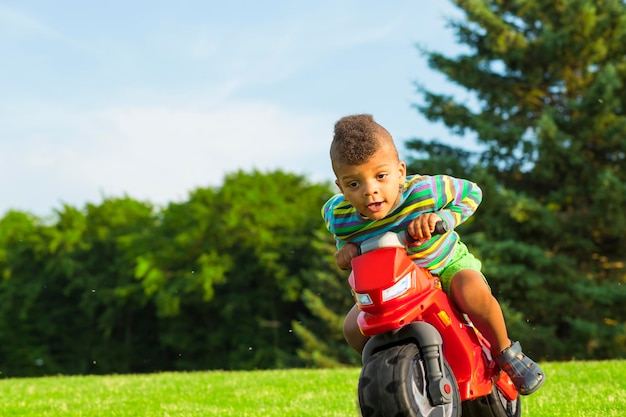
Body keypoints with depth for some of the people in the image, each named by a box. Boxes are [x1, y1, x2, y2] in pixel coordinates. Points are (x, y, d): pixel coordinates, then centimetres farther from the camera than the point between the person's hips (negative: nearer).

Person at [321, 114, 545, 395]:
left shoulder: (424, 190, -31)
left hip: (446, 264, -3)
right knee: (354, 327, -14)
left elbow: (471, 192, -13)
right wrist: (347, 248, -18)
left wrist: (440, 218, -30)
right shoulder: (337, 215, -23)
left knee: (475, 294, -32)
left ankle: (508, 355, -3)